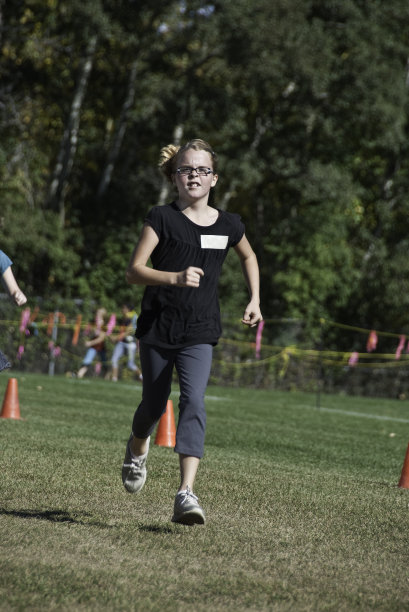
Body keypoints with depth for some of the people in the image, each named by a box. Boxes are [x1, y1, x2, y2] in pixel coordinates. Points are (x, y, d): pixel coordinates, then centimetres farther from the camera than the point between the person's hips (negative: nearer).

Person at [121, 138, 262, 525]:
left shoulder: (228, 226, 3)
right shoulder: (162, 219, -6)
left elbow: (248, 257, 26)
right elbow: (134, 271, -13)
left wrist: (254, 299, 16)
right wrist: (175, 278, -28)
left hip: (198, 333, 1)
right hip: (157, 328, -1)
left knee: (194, 402, -18)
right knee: (154, 405, 13)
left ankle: (186, 494, -27)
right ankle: (137, 448, 49)